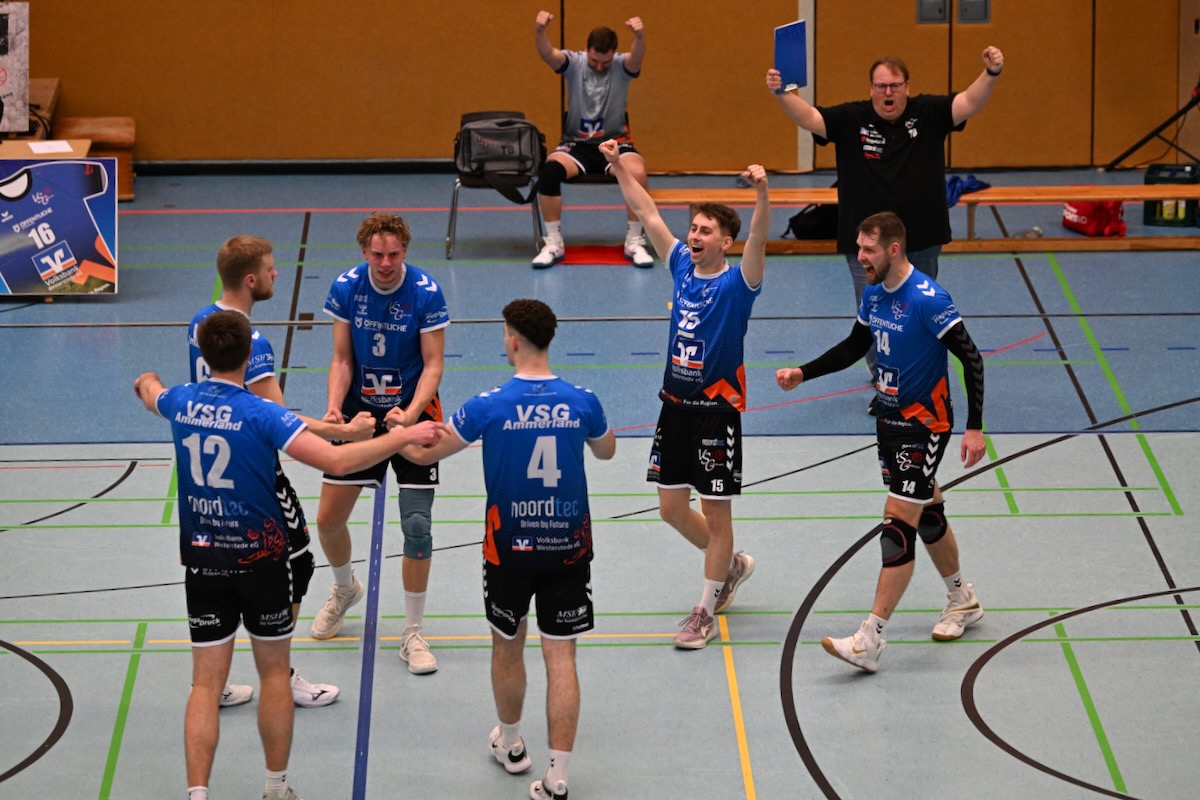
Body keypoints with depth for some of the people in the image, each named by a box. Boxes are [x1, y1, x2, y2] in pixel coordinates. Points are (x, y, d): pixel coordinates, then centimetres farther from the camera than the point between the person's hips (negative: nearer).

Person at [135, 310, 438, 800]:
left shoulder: (181, 403, -2)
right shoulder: (260, 414, -18)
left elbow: (150, 392, 25)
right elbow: (336, 461, -26)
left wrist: (147, 382, 50)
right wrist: (404, 436, -17)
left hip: (202, 560, 3)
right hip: (261, 558, -3)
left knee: (206, 684, 4)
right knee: (274, 672, 14)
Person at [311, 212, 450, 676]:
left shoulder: (426, 293, -16)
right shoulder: (346, 288, -8)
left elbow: (433, 364, -13)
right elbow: (342, 359, -2)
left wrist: (411, 412, -29)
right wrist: (333, 408, -18)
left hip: (413, 412, -3)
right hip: (359, 411, 3)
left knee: (416, 525, -9)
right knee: (328, 519, 5)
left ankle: (413, 634, 4)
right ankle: (345, 589, 38)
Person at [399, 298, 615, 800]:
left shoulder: (489, 406, -15)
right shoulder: (581, 402, -8)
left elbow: (425, 453, -3)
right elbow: (606, 451, 14)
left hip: (510, 550, -1)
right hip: (568, 548, 1)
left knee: (507, 647, 20)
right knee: (560, 656, 3)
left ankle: (511, 745, 40)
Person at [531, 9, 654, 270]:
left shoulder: (622, 66, -3)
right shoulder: (574, 63, -2)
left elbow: (637, 56, -27)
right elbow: (547, 53, -22)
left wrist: (640, 36, -51)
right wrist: (539, 31, -46)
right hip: (576, 144, 0)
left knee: (637, 173, -32)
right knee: (549, 171, -31)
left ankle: (634, 242, -13)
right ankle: (553, 243, -17)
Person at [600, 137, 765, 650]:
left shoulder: (737, 282, -12)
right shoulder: (682, 267, 4)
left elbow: (759, 239, -30)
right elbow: (649, 214, 11)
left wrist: (761, 194, -47)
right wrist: (619, 167, 10)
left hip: (717, 410, -6)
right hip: (675, 403, 6)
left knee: (716, 512, 2)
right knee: (672, 507, 12)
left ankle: (706, 614, 12)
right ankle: (731, 565, 36)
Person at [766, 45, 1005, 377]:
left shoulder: (928, 113, -2)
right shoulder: (851, 119, -4)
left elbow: (969, 103, -13)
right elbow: (809, 118, -14)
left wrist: (991, 74, -31)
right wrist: (782, 94, -31)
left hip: (922, 242, 1)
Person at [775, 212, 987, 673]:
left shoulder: (927, 299, -22)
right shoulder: (874, 295, 3)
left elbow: (970, 357, -20)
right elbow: (853, 347, 18)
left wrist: (975, 427, -24)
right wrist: (802, 373, 7)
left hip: (925, 424, -8)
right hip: (889, 418, 8)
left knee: (899, 524, -12)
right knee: (928, 515, 20)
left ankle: (869, 640, -15)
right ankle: (962, 602, 40)